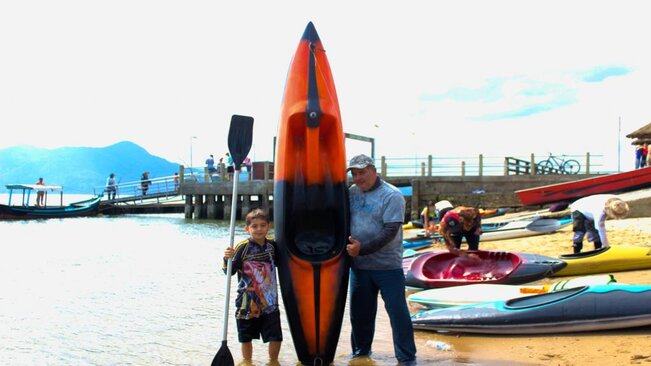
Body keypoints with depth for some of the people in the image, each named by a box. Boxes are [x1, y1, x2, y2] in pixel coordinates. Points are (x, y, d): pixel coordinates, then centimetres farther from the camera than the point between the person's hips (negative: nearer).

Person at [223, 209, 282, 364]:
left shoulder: (272, 245, 3)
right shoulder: (243, 247, -11)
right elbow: (230, 271, -11)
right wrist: (227, 259, -30)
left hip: (269, 301, 3)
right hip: (247, 302, -2)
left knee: (276, 337, 3)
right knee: (246, 337, 12)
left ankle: (273, 361, 27)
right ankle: (247, 362, 34)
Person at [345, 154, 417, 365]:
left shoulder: (392, 196, -11)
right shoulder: (352, 192, 5)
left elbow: (390, 232, -19)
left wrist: (362, 248, -24)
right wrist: (348, 246, -1)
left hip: (387, 266, -5)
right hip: (359, 265, 5)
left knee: (398, 312, 1)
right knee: (360, 312, 16)